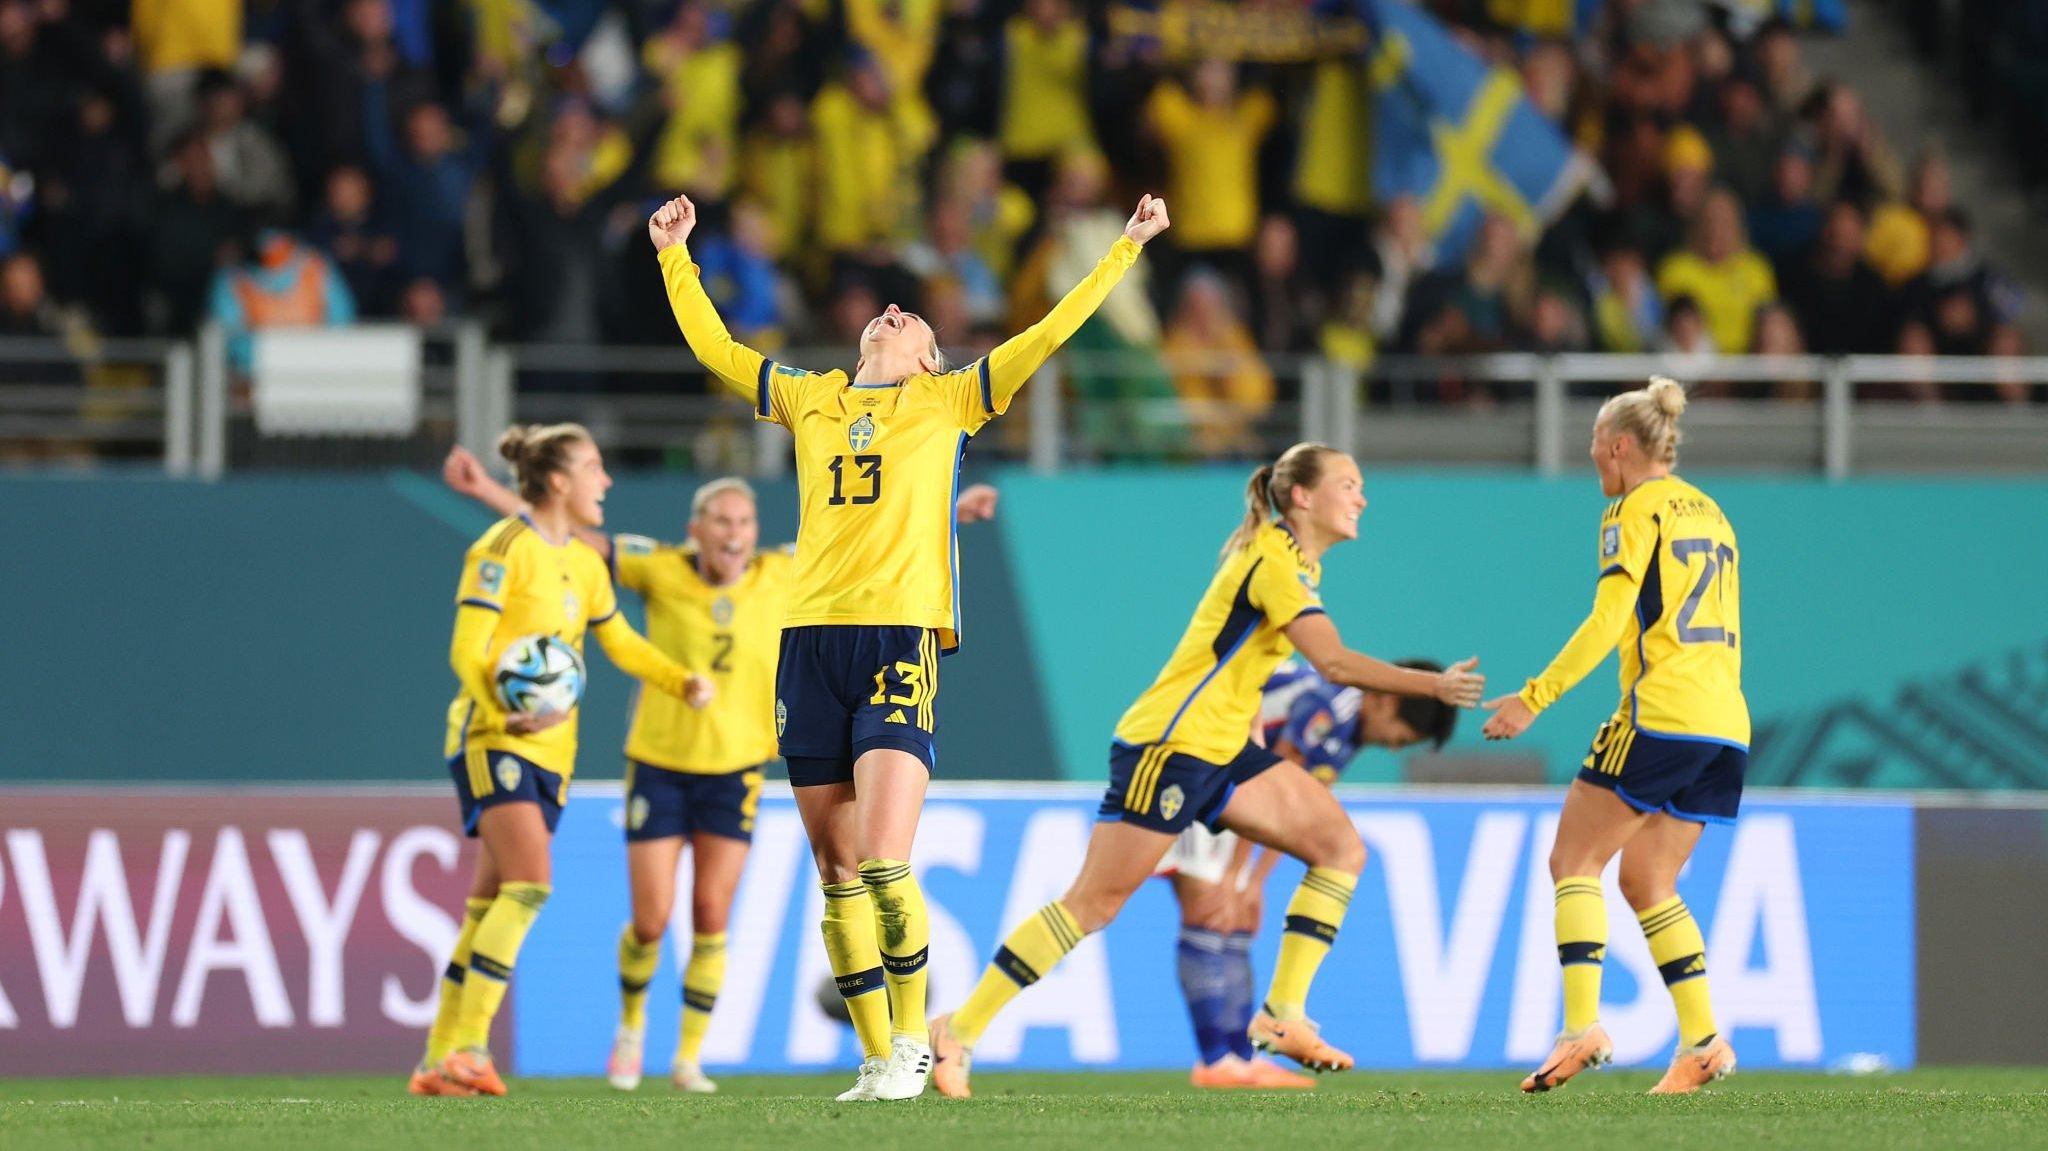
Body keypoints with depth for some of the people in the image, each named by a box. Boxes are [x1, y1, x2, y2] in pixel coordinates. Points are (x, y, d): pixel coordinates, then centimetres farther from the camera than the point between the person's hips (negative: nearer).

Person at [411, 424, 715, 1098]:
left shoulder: (584, 564, 15)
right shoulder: (503, 550, -9)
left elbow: (621, 643, 28)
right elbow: (467, 651, -14)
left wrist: (684, 681, 12)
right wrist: (504, 712, -30)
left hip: (550, 751, 8)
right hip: (493, 740, -8)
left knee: (491, 904, 7)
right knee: (529, 883, -22)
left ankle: (438, 1063, 11)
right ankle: (468, 1049, -23)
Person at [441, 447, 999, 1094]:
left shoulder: (781, 577, -2)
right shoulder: (663, 570, -8)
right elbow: (573, 538, -8)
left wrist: (949, 513, 11)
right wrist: (490, 493, -15)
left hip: (735, 767, 1)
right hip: (658, 764, -1)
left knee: (711, 920, -2)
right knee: (651, 921, -3)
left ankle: (690, 1059, 10)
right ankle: (631, 1023, 26)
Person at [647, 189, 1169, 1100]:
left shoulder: (950, 400, 13)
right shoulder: (809, 398, 20)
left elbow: (1051, 333, 12)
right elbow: (713, 346, 31)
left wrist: (1126, 248, 11)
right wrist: (674, 257, 30)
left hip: (903, 639, -4)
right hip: (810, 639, 4)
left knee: (884, 864, -16)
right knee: (836, 872, 2)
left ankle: (912, 1038, 1)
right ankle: (878, 1060, 9)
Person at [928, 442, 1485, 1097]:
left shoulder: (1292, 560, 13)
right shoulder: (1272, 562, -17)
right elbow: (1334, 662, -27)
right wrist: (1433, 686, -25)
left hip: (1223, 749, 10)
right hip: (1169, 745, -10)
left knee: (1342, 849, 0)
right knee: (1096, 902, -9)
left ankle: (1282, 1015, -2)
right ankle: (958, 1033, -4)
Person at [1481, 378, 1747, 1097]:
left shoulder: (1637, 509, -3)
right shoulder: (1711, 514, 21)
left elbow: (1608, 620, -13)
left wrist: (1534, 698, -13)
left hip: (1661, 713, -8)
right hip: (1725, 725, 8)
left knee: (1574, 861, -3)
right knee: (1646, 882, 11)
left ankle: (1582, 1026, -16)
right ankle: (1701, 1041, -2)